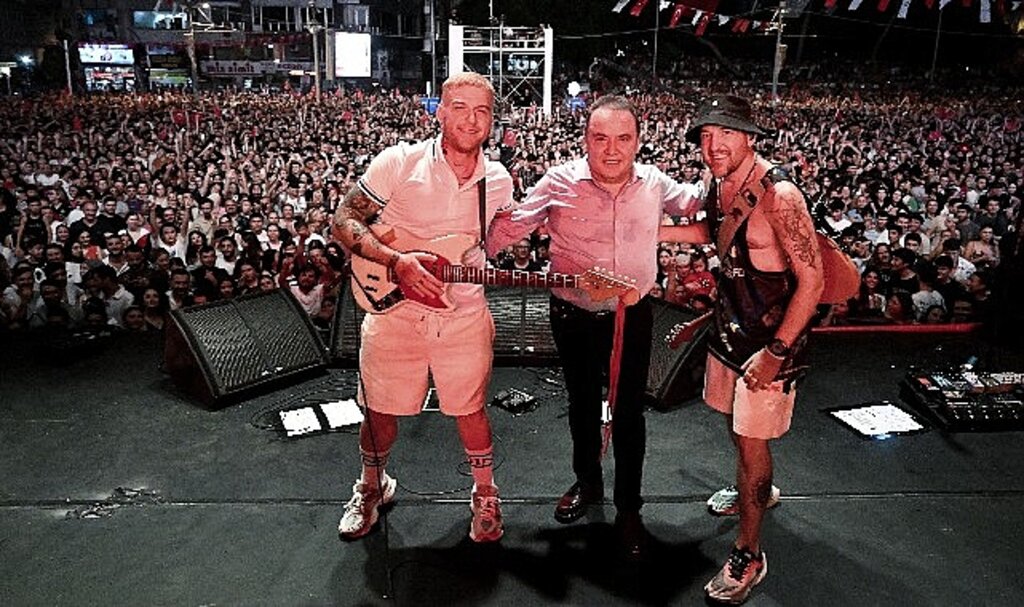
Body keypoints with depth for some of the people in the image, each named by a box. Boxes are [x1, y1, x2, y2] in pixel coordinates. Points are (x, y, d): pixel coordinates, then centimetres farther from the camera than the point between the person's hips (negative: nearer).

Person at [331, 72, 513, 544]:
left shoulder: (499, 181, 2)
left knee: (470, 411, 11)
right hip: (393, 309, -1)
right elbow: (344, 222, -9)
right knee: (381, 411, 12)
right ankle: (372, 488, 41)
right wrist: (396, 261, -23)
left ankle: (486, 497, 35)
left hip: (464, 315, 2)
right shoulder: (400, 162, -10)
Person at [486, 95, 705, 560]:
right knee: (583, 404, 18)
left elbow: (695, 201, 17)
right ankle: (587, 482, 44)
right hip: (574, 317, -1)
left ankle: (628, 510, 27)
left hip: (632, 316, 1)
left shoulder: (654, 183, -5)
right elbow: (508, 227, -6)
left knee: (629, 414, 8)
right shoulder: (559, 183, -14)